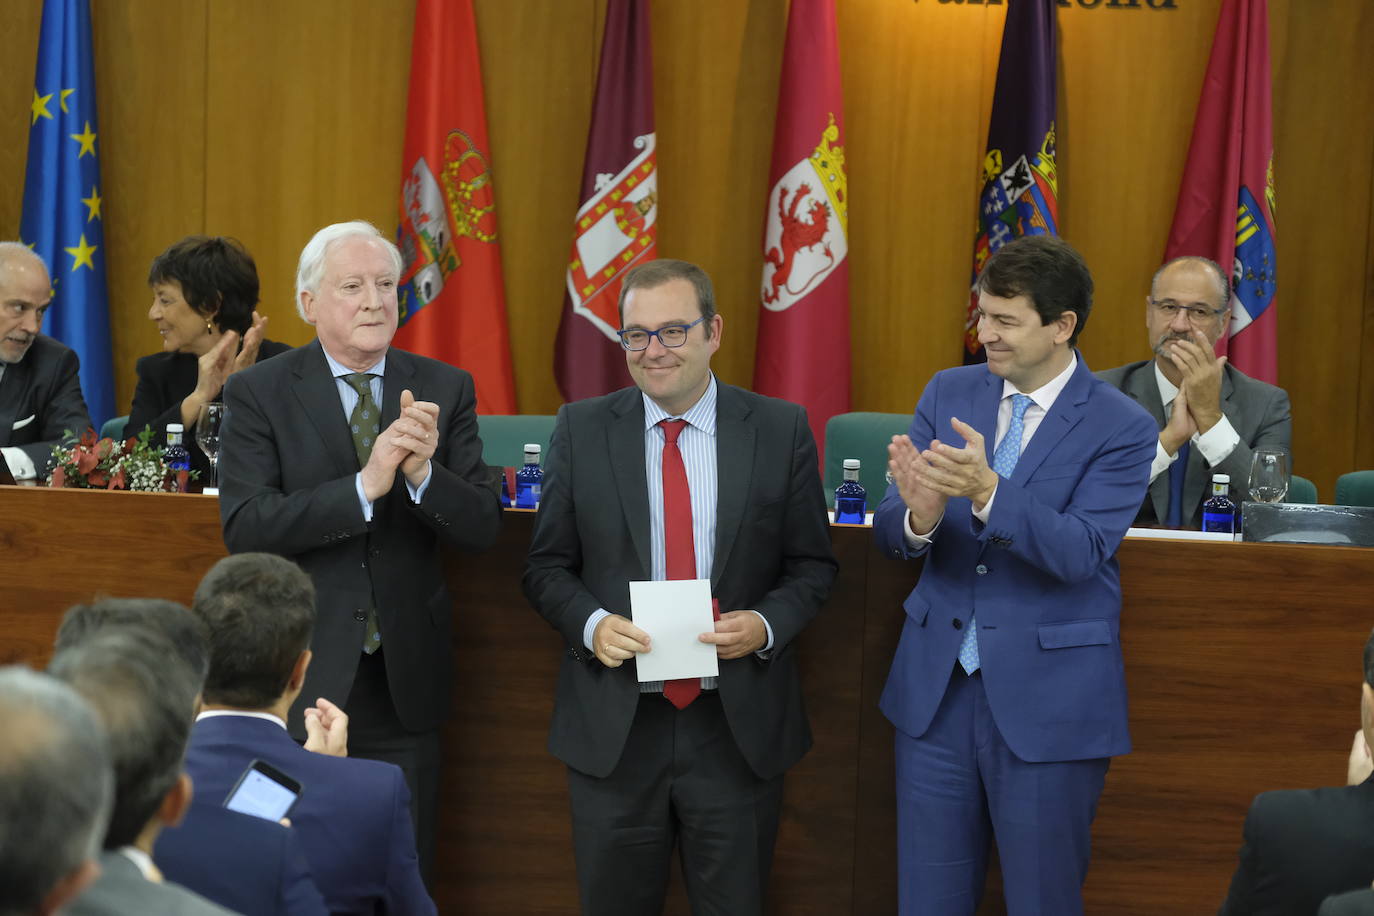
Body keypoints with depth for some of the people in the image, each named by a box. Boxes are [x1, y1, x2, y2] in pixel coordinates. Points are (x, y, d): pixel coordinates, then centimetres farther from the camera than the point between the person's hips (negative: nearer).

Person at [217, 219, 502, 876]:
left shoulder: (444, 390, 3)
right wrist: (364, 486, -25)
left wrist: (424, 472, -22)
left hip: (405, 681, 2)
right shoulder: (259, 394, -4)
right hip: (299, 678, -2)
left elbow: (481, 527, -2)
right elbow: (244, 527, -16)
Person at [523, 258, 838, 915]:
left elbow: (812, 565, 5)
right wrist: (591, 624, -14)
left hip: (738, 729, 0)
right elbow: (547, 568, 5)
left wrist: (766, 625, -14)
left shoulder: (781, 430, 0)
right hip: (613, 728, 1)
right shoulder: (581, 430, 2)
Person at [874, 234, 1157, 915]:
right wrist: (917, 517, -25)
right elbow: (888, 535, 0)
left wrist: (987, 491, -36)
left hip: (1047, 704, -4)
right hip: (936, 689, 4)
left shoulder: (1121, 429, -9)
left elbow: (1079, 552, -21)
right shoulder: (948, 394, 4)